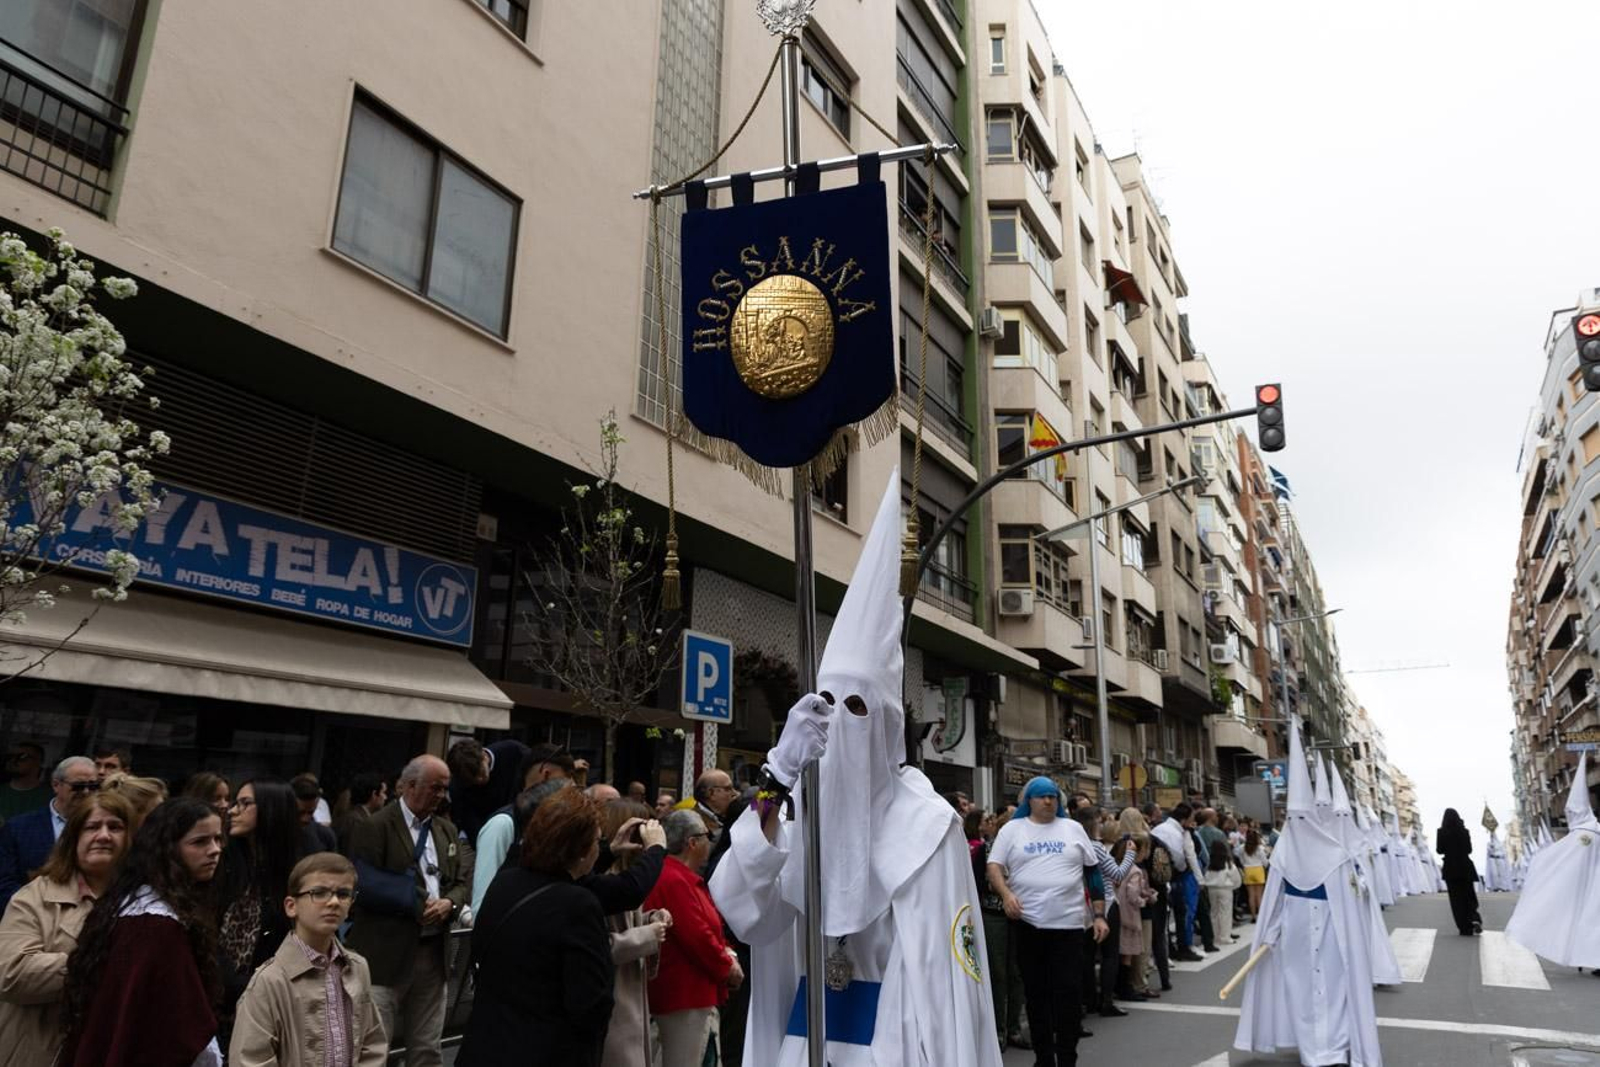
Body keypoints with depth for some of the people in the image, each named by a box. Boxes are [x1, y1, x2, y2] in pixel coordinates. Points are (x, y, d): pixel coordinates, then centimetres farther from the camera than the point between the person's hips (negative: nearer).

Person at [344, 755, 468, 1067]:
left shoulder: (447, 829, 13)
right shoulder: (374, 828, -8)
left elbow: (463, 882, 13)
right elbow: (366, 888, -15)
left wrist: (449, 903, -8)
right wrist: (416, 906, -14)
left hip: (433, 951, 6)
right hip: (386, 954, -6)